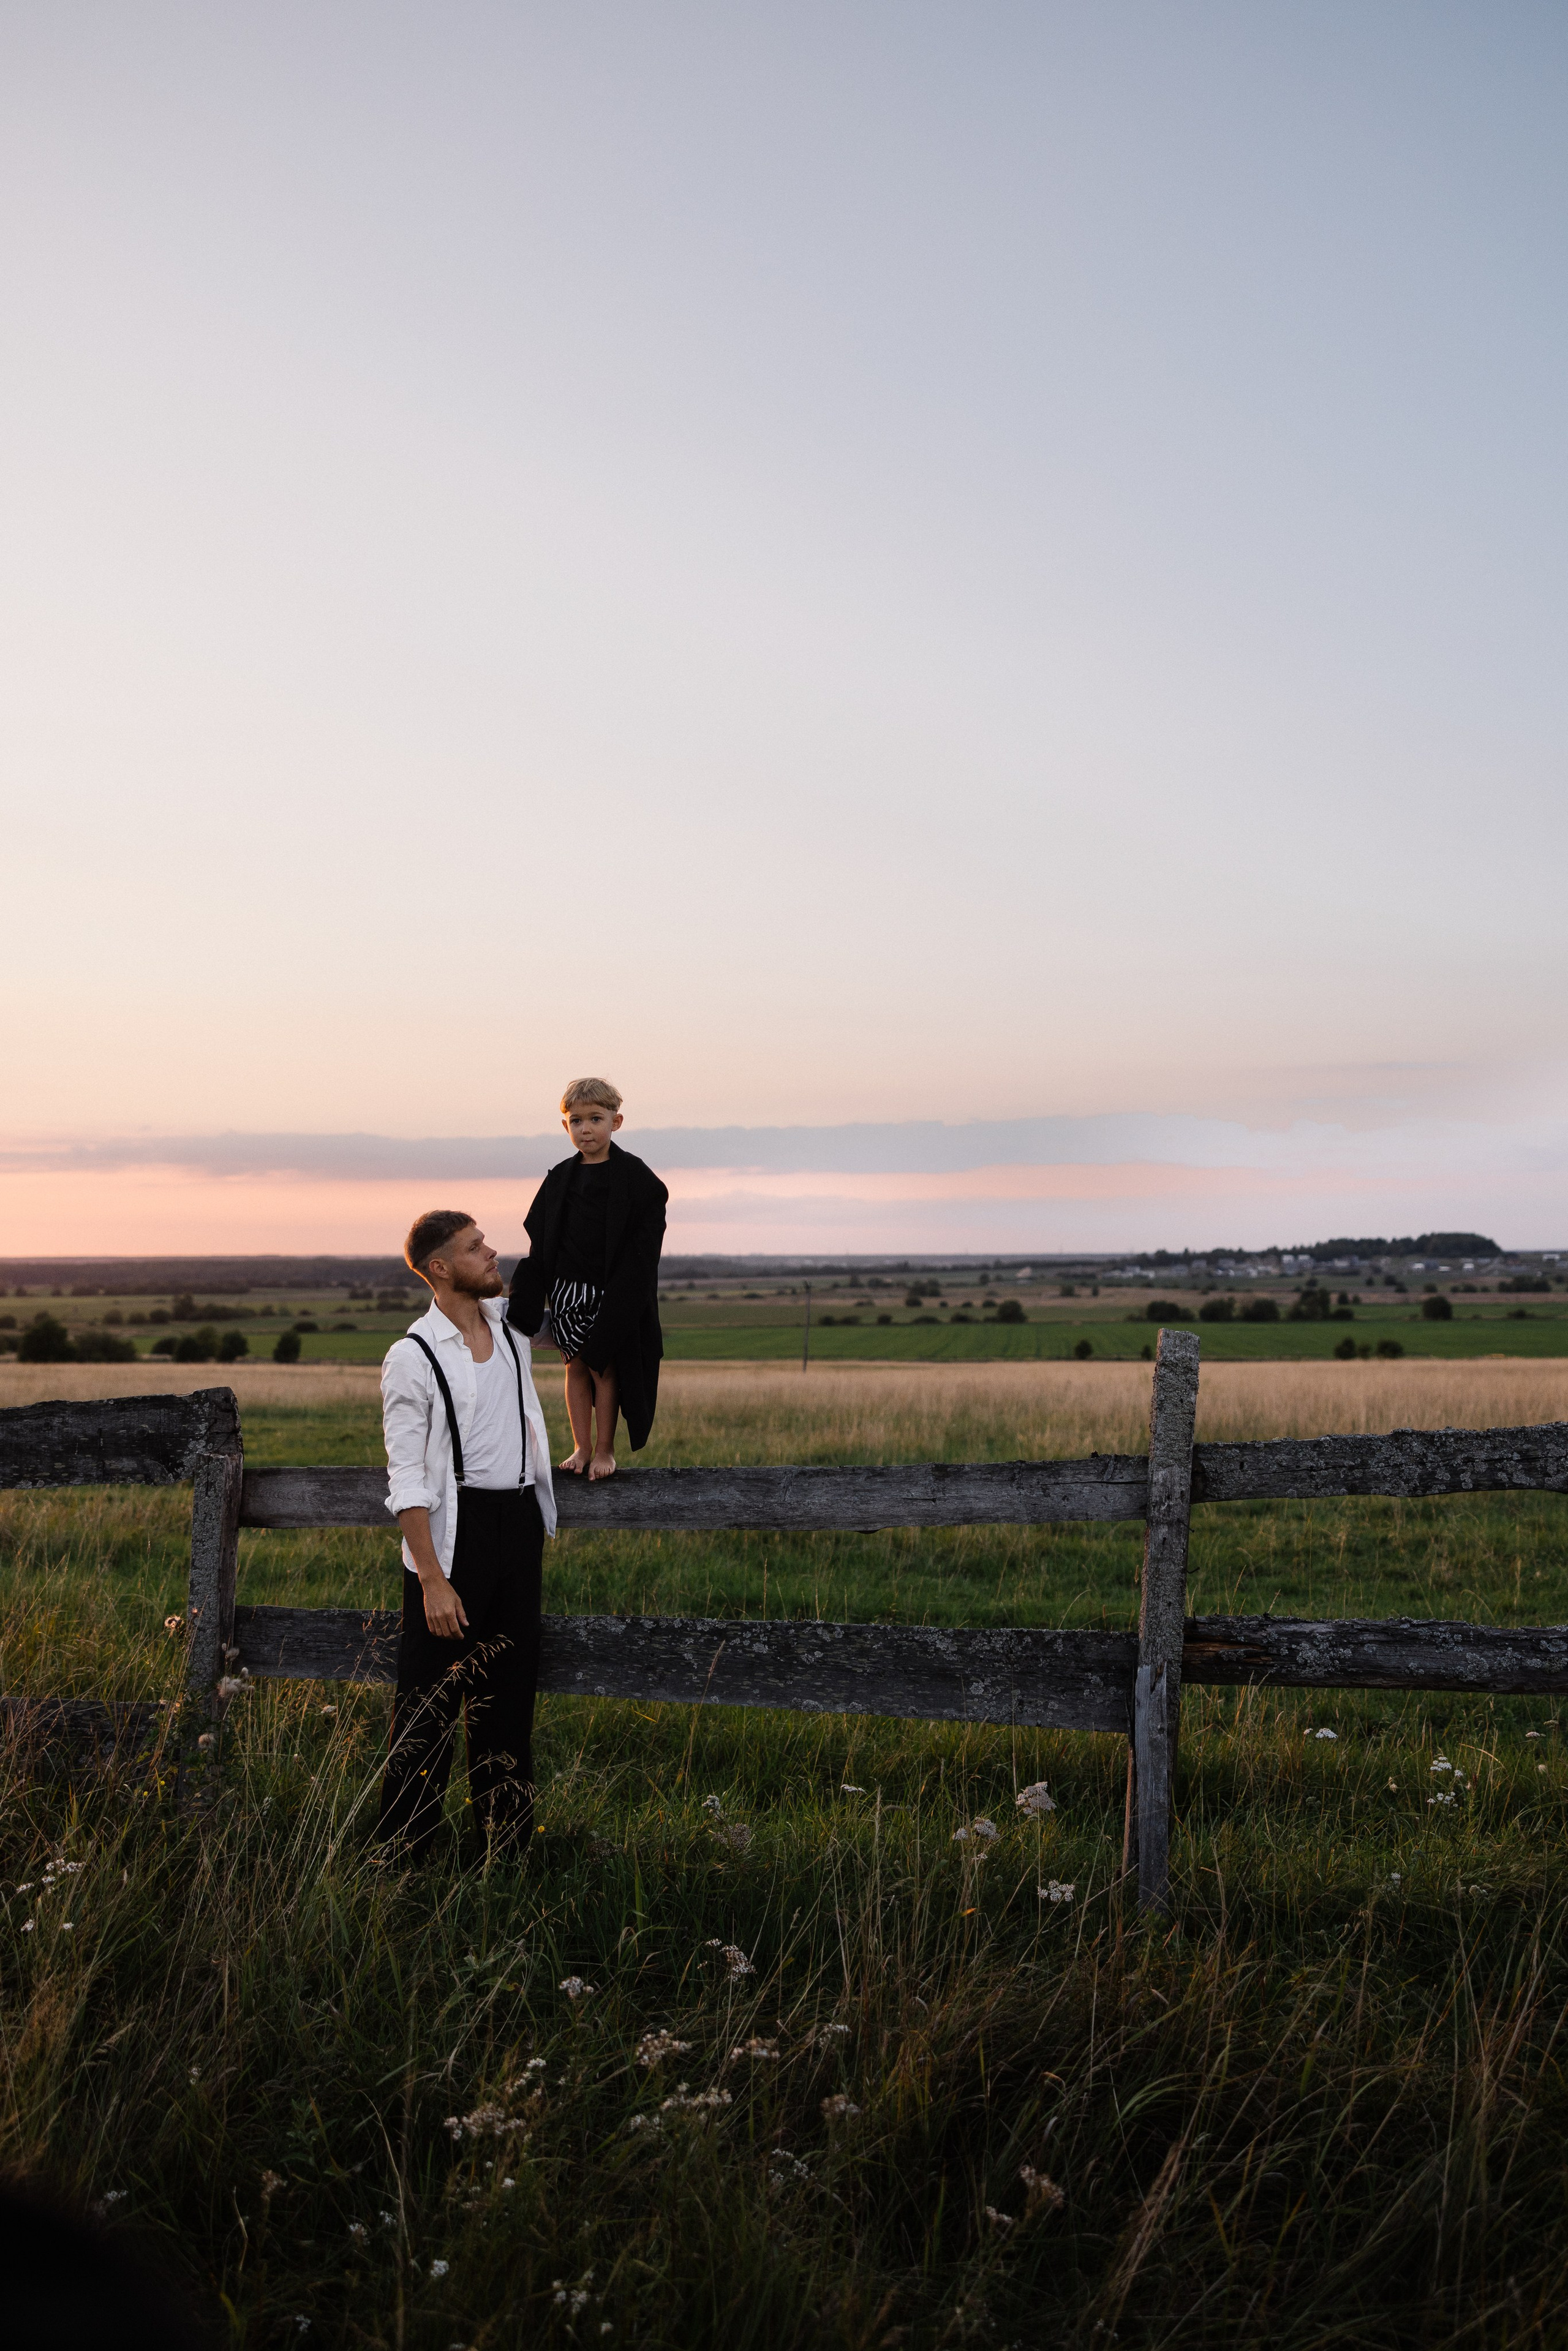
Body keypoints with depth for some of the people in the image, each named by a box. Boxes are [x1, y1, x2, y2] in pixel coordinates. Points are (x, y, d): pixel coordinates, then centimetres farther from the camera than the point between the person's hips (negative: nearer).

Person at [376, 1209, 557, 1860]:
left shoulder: (509, 1323, 6)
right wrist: (433, 1580, -19)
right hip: (453, 1532, -6)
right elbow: (407, 1481, -14)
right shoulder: (413, 1358, -12)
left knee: (508, 1693, 13)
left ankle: (507, 1845, 22)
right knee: (431, 1701, -3)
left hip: (520, 1524, 6)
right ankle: (403, 1853, 7)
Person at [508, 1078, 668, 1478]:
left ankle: (604, 1450, 14)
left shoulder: (633, 1176, -6)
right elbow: (541, 1245, 9)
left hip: (610, 1293, -4)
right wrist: (526, 1304, 6)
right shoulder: (560, 1178, 6)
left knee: (603, 1368, 2)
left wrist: (622, 1302, -15)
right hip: (567, 1290, 4)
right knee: (576, 1368, 9)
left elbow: (642, 1247, -9)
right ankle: (582, 1447, 19)